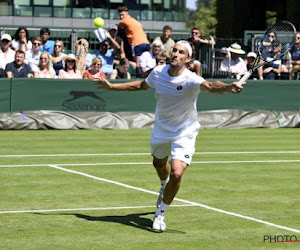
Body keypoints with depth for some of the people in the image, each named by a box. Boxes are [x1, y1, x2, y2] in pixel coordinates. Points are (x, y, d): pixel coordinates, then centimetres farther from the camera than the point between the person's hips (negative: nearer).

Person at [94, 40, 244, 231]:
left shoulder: (190, 80, -28)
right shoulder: (158, 72, -11)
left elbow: (210, 86, -50)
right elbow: (142, 85, 11)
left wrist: (228, 87, -71)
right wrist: (111, 86, 17)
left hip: (184, 133, -5)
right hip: (161, 130, 5)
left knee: (176, 174, -20)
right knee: (159, 163, 29)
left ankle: (161, 213, 3)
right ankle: (165, 186, 66)